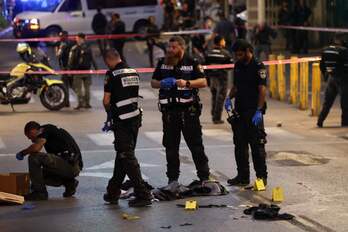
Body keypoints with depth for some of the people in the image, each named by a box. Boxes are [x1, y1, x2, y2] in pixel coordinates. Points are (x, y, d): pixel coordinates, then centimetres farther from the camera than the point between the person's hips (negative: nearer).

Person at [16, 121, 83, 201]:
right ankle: (69, 183, 12)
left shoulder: (45, 129, -2)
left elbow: (36, 148, -20)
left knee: (34, 158, -13)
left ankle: (40, 193, -6)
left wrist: (22, 153, -1)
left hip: (70, 164, -10)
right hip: (74, 167, 10)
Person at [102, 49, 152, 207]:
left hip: (122, 122, -7)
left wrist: (109, 113, 10)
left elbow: (106, 100, -11)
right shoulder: (134, 73, 10)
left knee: (127, 157, -5)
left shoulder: (112, 74, -11)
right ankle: (113, 192, 25)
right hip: (135, 117, 7)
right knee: (122, 155, 16)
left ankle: (143, 195, -10)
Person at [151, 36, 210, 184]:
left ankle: (204, 176, 6)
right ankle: (172, 178, 17)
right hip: (169, 110, 4)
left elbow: (203, 82, -6)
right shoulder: (162, 63, 10)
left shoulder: (192, 63, -1)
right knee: (170, 146, 8)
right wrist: (161, 83, -7)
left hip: (188, 110, -4)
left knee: (196, 144, 0)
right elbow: (153, 83, 15)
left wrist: (187, 83, -21)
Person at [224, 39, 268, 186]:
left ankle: (262, 177, 4)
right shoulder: (238, 66, 13)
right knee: (240, 145, 10)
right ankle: (243, 176, 18)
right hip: (239, 111, 8)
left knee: (257, 145, -4)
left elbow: (262, 89, -15)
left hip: (253, 112, -8)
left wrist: (259, 111, -22)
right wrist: (229, 98, 3)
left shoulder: (258, 67, -10)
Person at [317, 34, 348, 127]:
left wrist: (326, 76, 22)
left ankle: (320, 121, 7)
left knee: (327, 102, 11)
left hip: (330, 78, 6)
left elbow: (322, 65, 11)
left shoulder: (325, 50, 5)